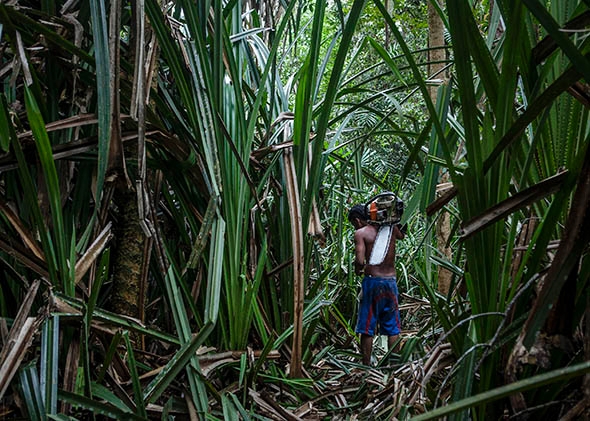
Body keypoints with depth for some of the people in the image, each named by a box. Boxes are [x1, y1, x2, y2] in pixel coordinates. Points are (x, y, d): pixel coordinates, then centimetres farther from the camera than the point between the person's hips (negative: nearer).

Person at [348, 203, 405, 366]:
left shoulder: (360, 233, -7)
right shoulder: (391, 228, 6)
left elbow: (360, 260, -18)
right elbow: (402, 235, 30)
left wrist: (358, 270, 2)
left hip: (372, 281, -4)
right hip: (390, 281, 4)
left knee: (367, 328, 6)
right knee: (392, 327, 12)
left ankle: (366, 365, 10)